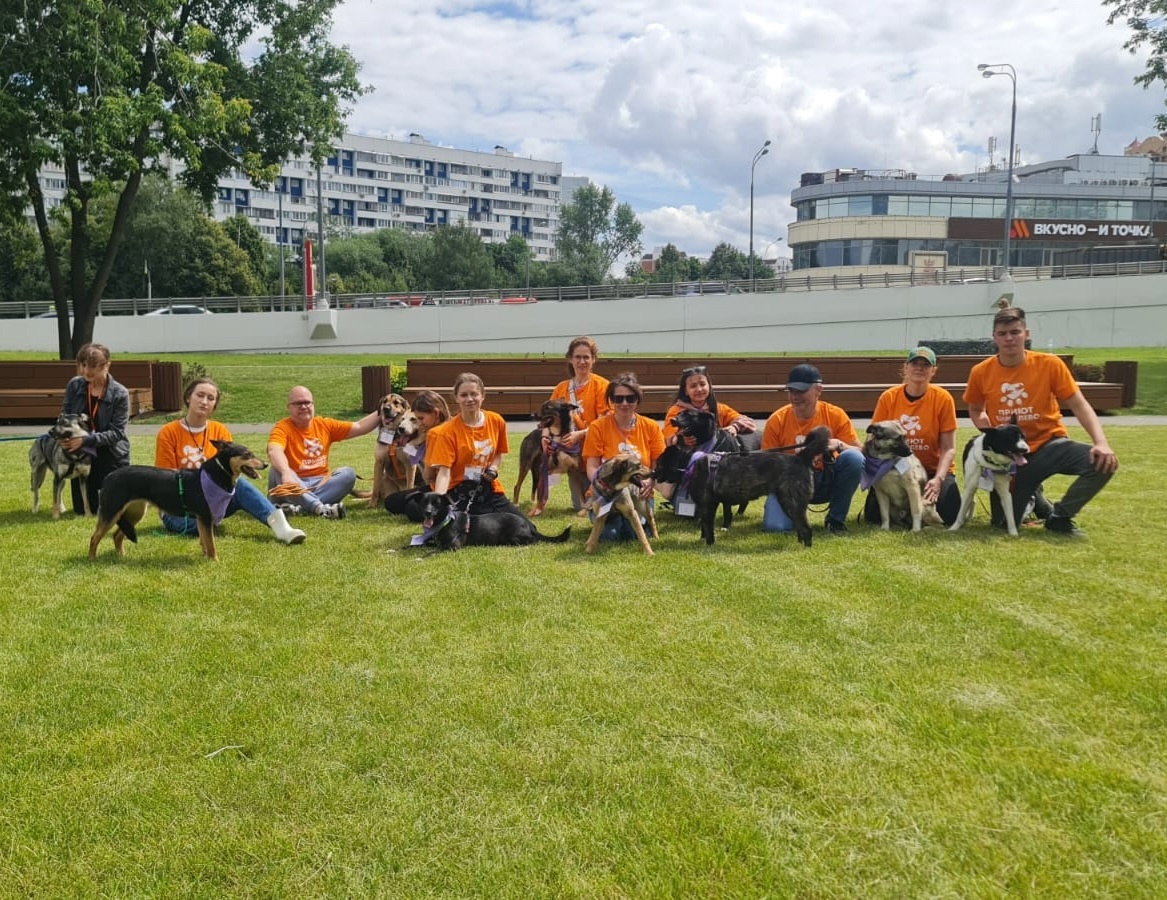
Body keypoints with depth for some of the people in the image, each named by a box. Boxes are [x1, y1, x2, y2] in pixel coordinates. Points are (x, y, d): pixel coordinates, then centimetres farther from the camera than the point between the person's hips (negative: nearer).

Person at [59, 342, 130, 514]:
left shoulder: (120, 394, -15)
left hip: (111, 456, -3)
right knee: (82, 510, 6)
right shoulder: (74, 385, -5)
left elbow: (116, 432, -18)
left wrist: (85, 440, -29)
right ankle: (95, 488, 39)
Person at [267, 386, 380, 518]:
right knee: (278, 472, -33)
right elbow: (274, 451, -29)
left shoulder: (324, 424, 9)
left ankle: (299, 506, -35)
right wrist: (285, 472, -49)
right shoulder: (282, 427, -8)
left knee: (348, 473, -20)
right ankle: (320, 507, -47)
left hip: (319, 483, 4)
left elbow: (359, 427, 9)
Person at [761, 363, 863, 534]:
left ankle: (836, 518, -9)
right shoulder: (776, 420, -10)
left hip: (826, 482, 1)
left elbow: (859, 453, -10)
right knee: (774, 526, -29)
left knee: (853, 458, -30)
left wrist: (839, 445, -30)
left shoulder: (835, 415, -9)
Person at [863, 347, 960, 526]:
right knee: (873, 514, -19)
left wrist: (938, 479, -25)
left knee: (949, 514, -24)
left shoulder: (943, 398, -10)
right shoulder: (888, 397, -5)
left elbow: (949, 448, -10)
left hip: (934, 469, -1)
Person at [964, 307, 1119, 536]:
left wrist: (1101, 442, -24)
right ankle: (1034, 498, 33)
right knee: (1003, 522, -4)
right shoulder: (981, 372, -6)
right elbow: (975, 410, 12)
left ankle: (1059, 516, -5)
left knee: (1103, 462, -28)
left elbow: (1079, 406, -10)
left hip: (1048, 444, -1)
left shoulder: (1049, 364, -11)